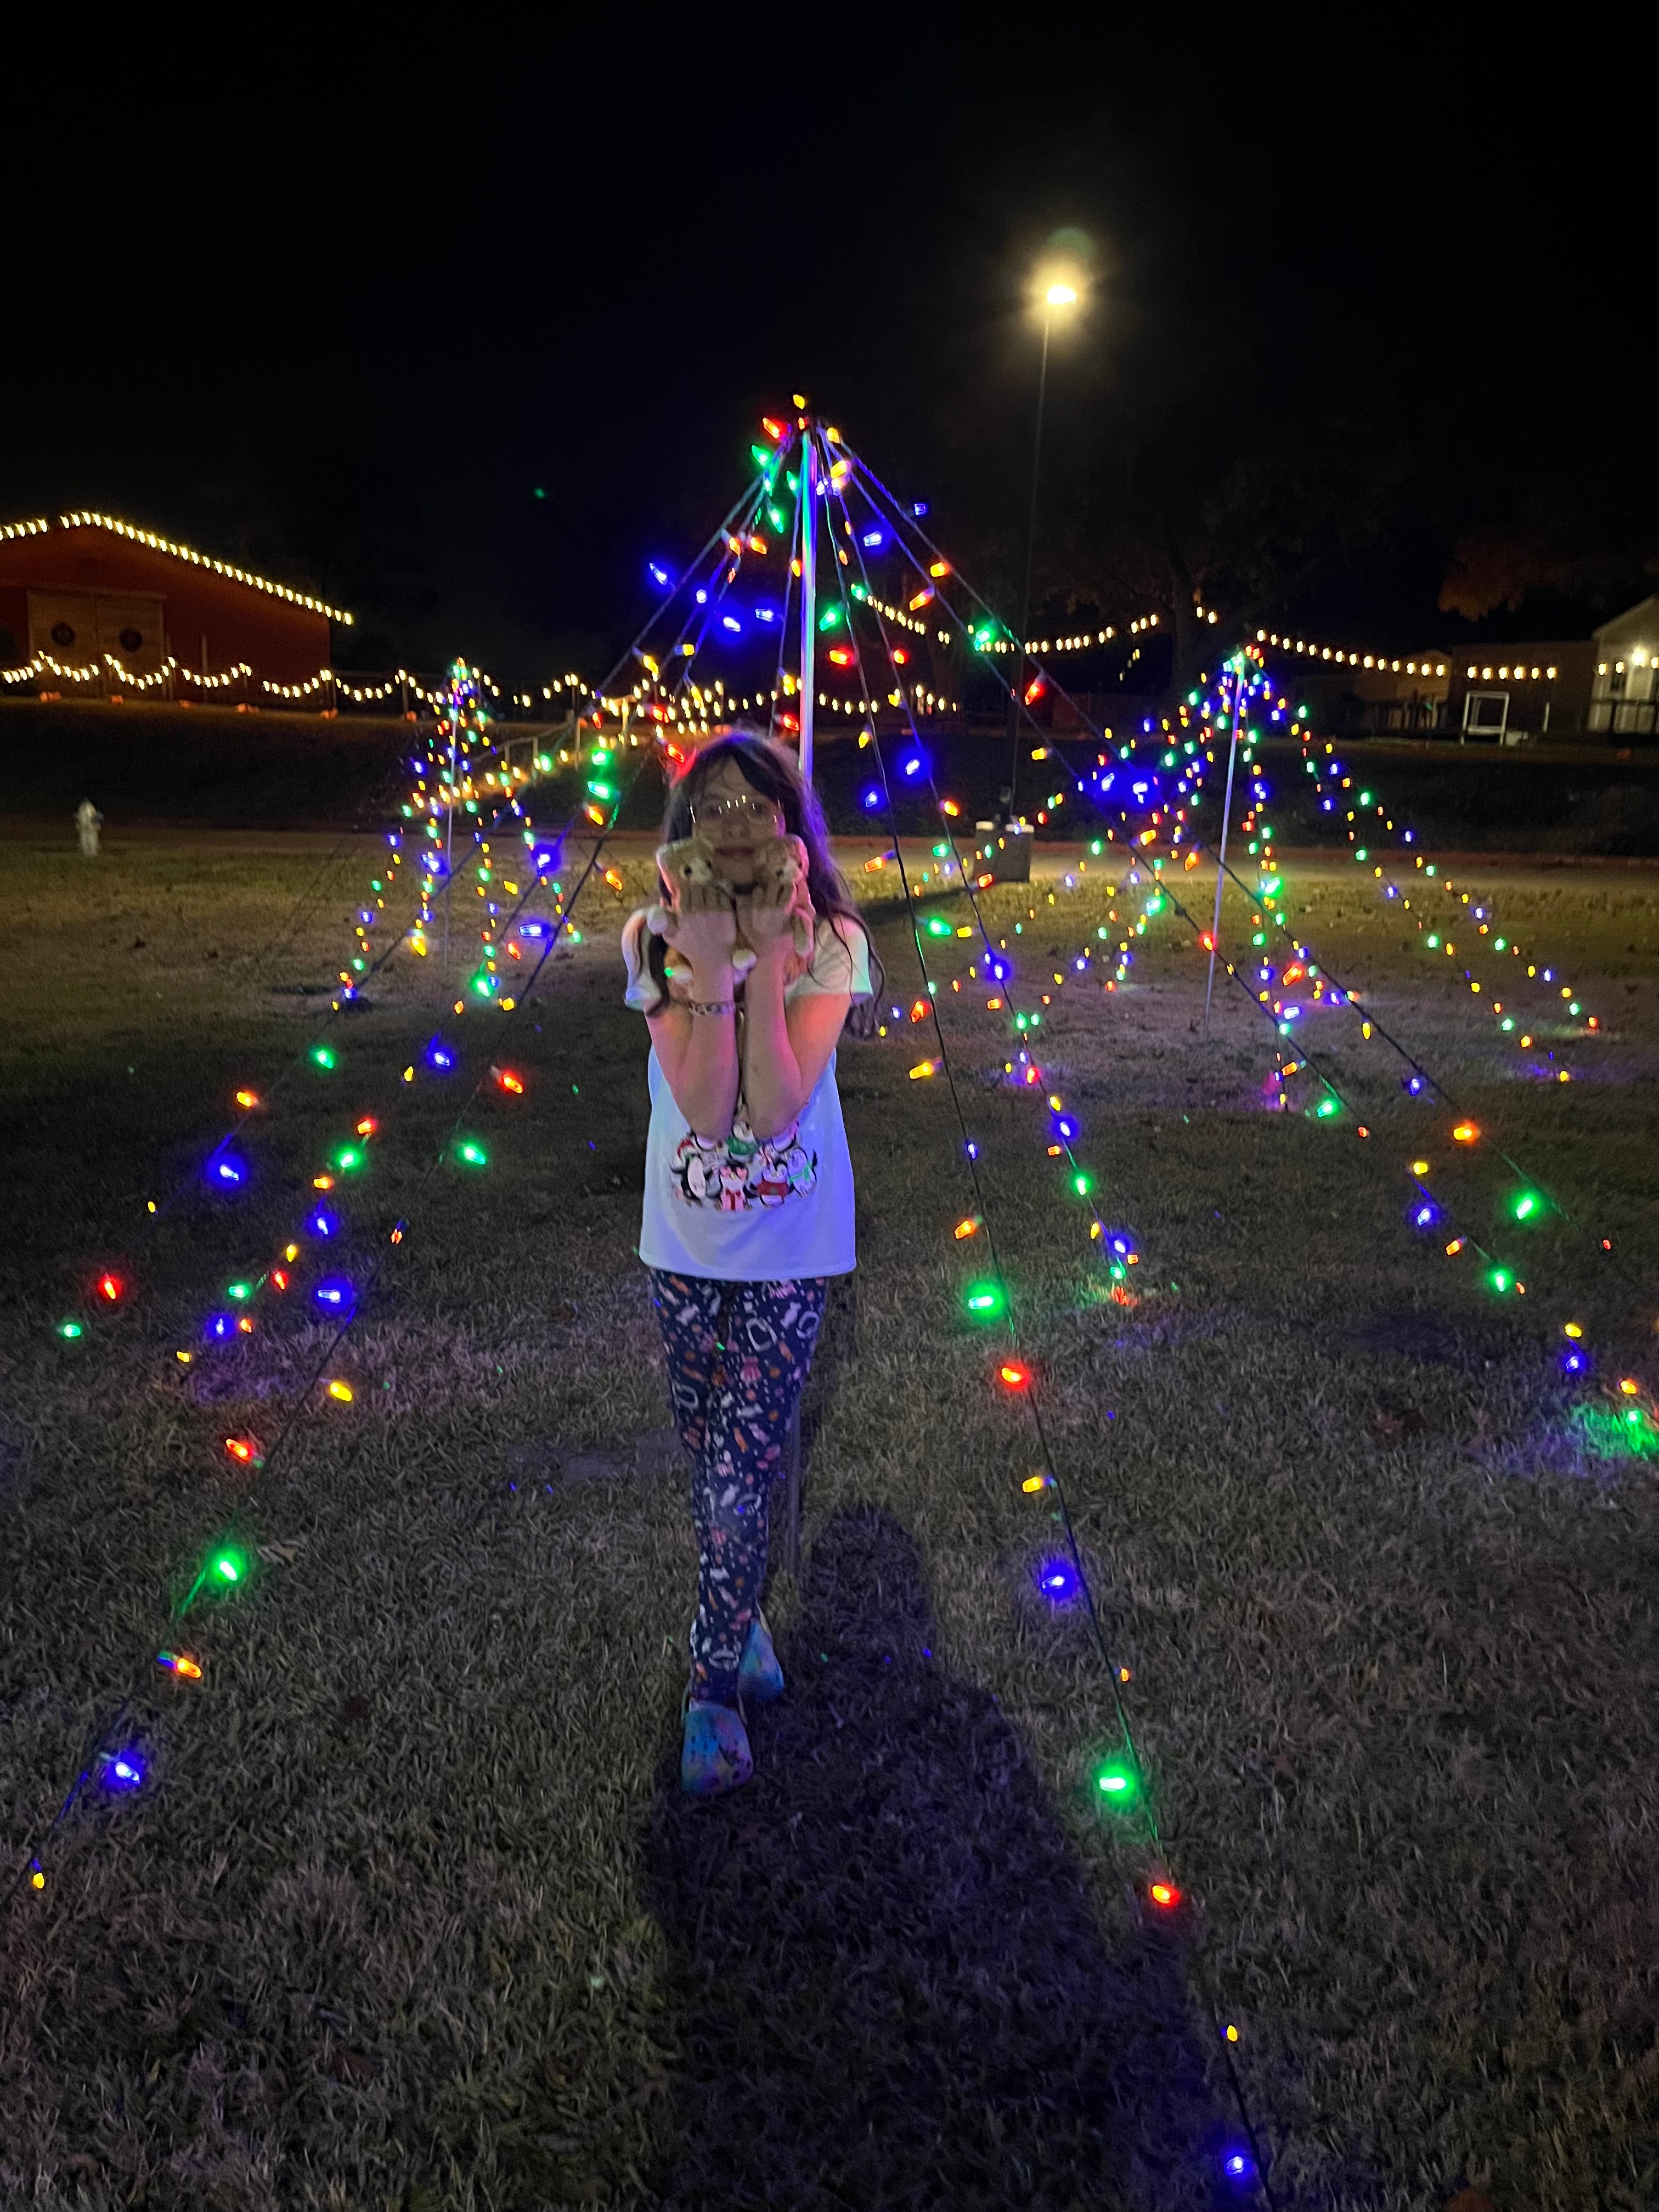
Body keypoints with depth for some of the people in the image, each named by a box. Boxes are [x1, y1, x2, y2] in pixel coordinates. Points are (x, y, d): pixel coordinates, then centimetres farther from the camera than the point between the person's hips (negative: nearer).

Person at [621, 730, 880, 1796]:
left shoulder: (829, 941, -12)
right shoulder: (655, 938, -9)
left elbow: (774, 1110, -24)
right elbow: (704, 1109, -21)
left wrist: (764, 959, -27)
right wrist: (711, 959, -27)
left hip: (791, 1244, -2)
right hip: (688, 1240, 2)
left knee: (740, 1468, 0)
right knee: (716, 1457, 18)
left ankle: (714, 1688, 20)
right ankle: (743, 1618, 44)